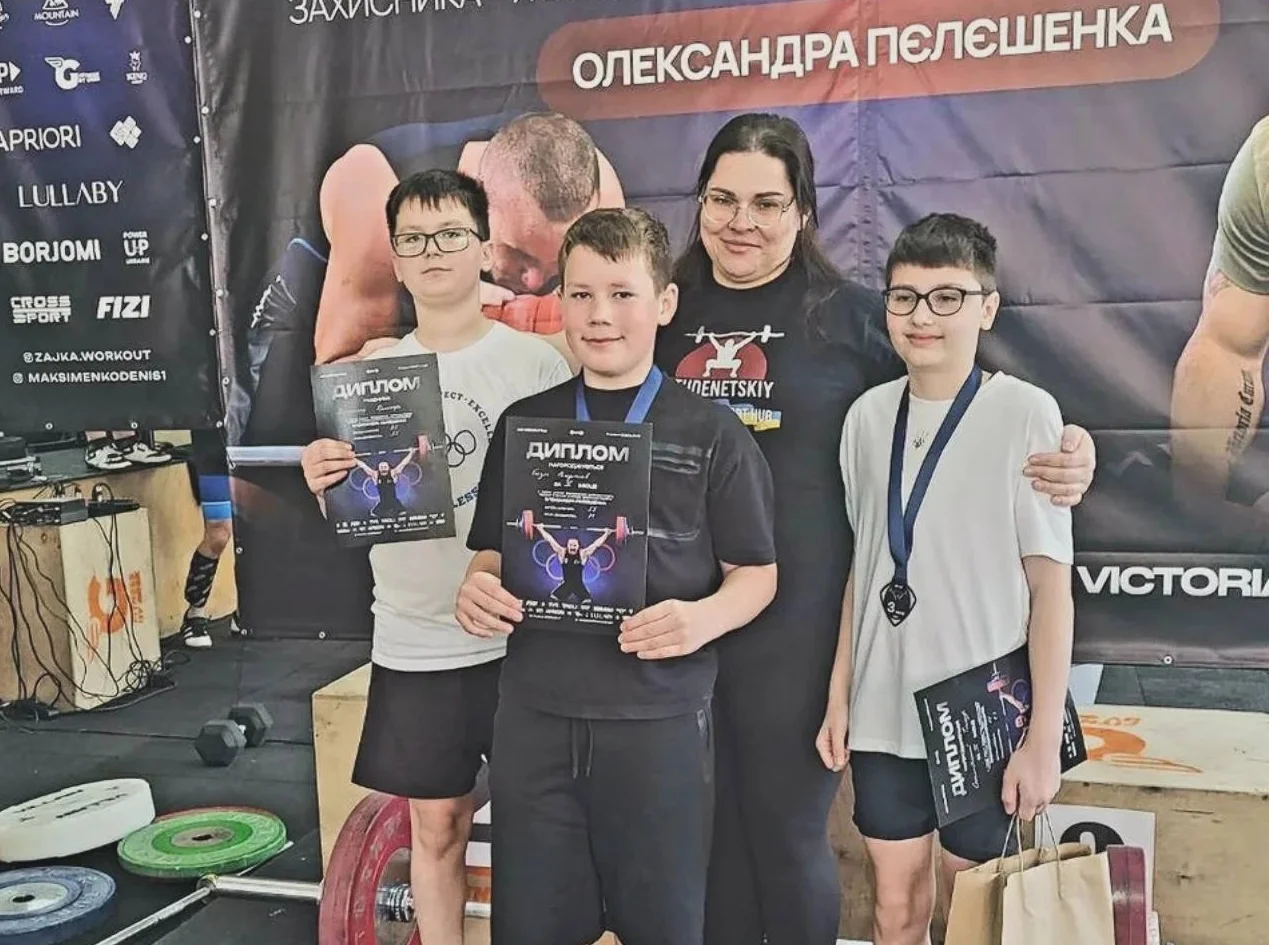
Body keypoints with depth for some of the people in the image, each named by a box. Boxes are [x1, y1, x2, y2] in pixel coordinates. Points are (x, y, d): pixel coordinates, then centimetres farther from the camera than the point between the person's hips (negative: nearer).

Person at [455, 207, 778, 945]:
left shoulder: (712, 433, -2)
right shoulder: (524, 424, 8)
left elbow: (757, 574, 1)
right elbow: (495, 555, 14)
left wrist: (705, 618, -19)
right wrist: (478, 590, -8)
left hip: (659, 721, -2)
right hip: (535, 717, 3)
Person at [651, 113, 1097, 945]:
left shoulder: (849, 314, -5)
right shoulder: (670, 313, 5)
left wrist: (1068, 454, -15)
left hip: (797, 623, -3)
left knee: (789, 835, 12)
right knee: (707, 829, 15)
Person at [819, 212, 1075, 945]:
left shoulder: (1025, 412, -10)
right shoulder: (868, 415, 3)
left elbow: (1051, 583, -9)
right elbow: (863, 566, 9)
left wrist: (1045, 737, -9)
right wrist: (839, 697, 8)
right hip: (884, 709, 4)